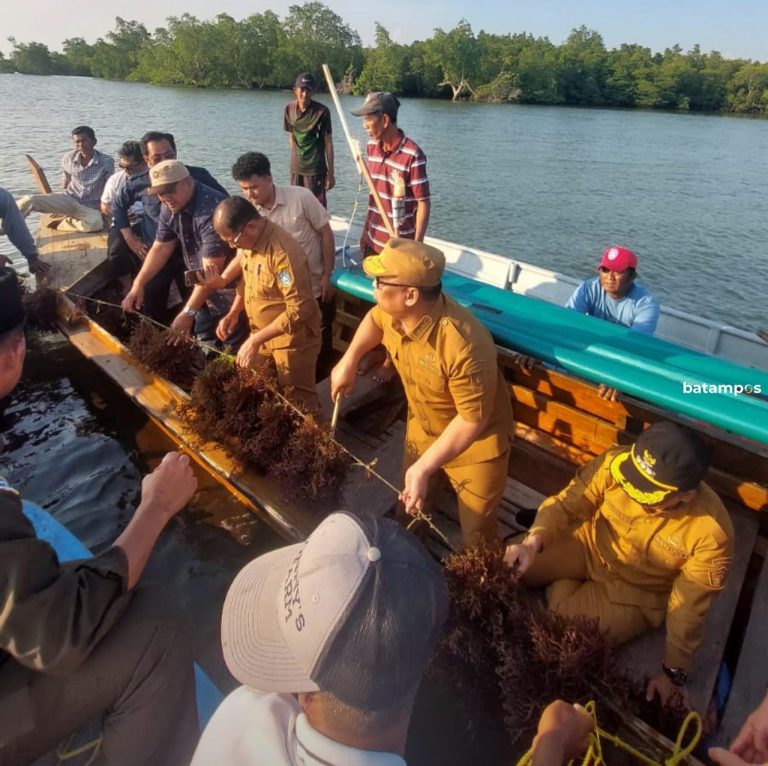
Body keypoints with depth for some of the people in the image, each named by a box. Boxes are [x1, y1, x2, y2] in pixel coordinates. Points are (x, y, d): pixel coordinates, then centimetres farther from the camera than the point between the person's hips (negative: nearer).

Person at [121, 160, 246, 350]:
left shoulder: (211, 209, -28)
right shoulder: (170, 208, -1)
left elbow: (212, 270, -29)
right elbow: (161, 248, 8)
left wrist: (188, 312, -27)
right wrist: (138, 285, -1)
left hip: (230, 284, -8)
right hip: (203, 285, 8)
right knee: (203, 345, 18)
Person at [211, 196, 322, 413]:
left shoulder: (283, 252, -30)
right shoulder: (249, 240, -3)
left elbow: (299, 310, -31)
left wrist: (255, 340, -28)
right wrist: (234, 313, 1)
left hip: (291, 339, -8)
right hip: (263, 334, 8)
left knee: (298, 402, 8)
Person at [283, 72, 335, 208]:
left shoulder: (322, 111, -11)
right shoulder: (289, 108, 1)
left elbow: (328, 143, -9)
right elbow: (291, 136, 13)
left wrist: (330, 173, -10)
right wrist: (296, 158, 12)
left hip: (316, 169, -5)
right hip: (295, 168, 5)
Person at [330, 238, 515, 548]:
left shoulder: (464, 345, -41)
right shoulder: (392, 311, -19)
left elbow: (473, 420, -32)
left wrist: (425, 467, -32)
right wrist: (349, 360, 0)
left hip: (476, 444, -6)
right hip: (422, 427, 7)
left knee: (477, 534, 13)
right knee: (409, 502, 30)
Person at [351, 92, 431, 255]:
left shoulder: (412, 155, -19)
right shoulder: (371, 146, 2)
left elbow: (423, 203, -16)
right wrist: (366, 233, 14)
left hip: (399, 245, -6)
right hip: (371, 238, 6)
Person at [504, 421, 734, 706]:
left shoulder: (712, 533, -29)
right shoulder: (614, 464, -29)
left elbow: (688, 605, -17)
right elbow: (566, 503, -20)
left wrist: (674, 671, -8)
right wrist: (533, 541, -39)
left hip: (636, 591, -2)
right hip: (589, 545, 2)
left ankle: (562, 588, 16)